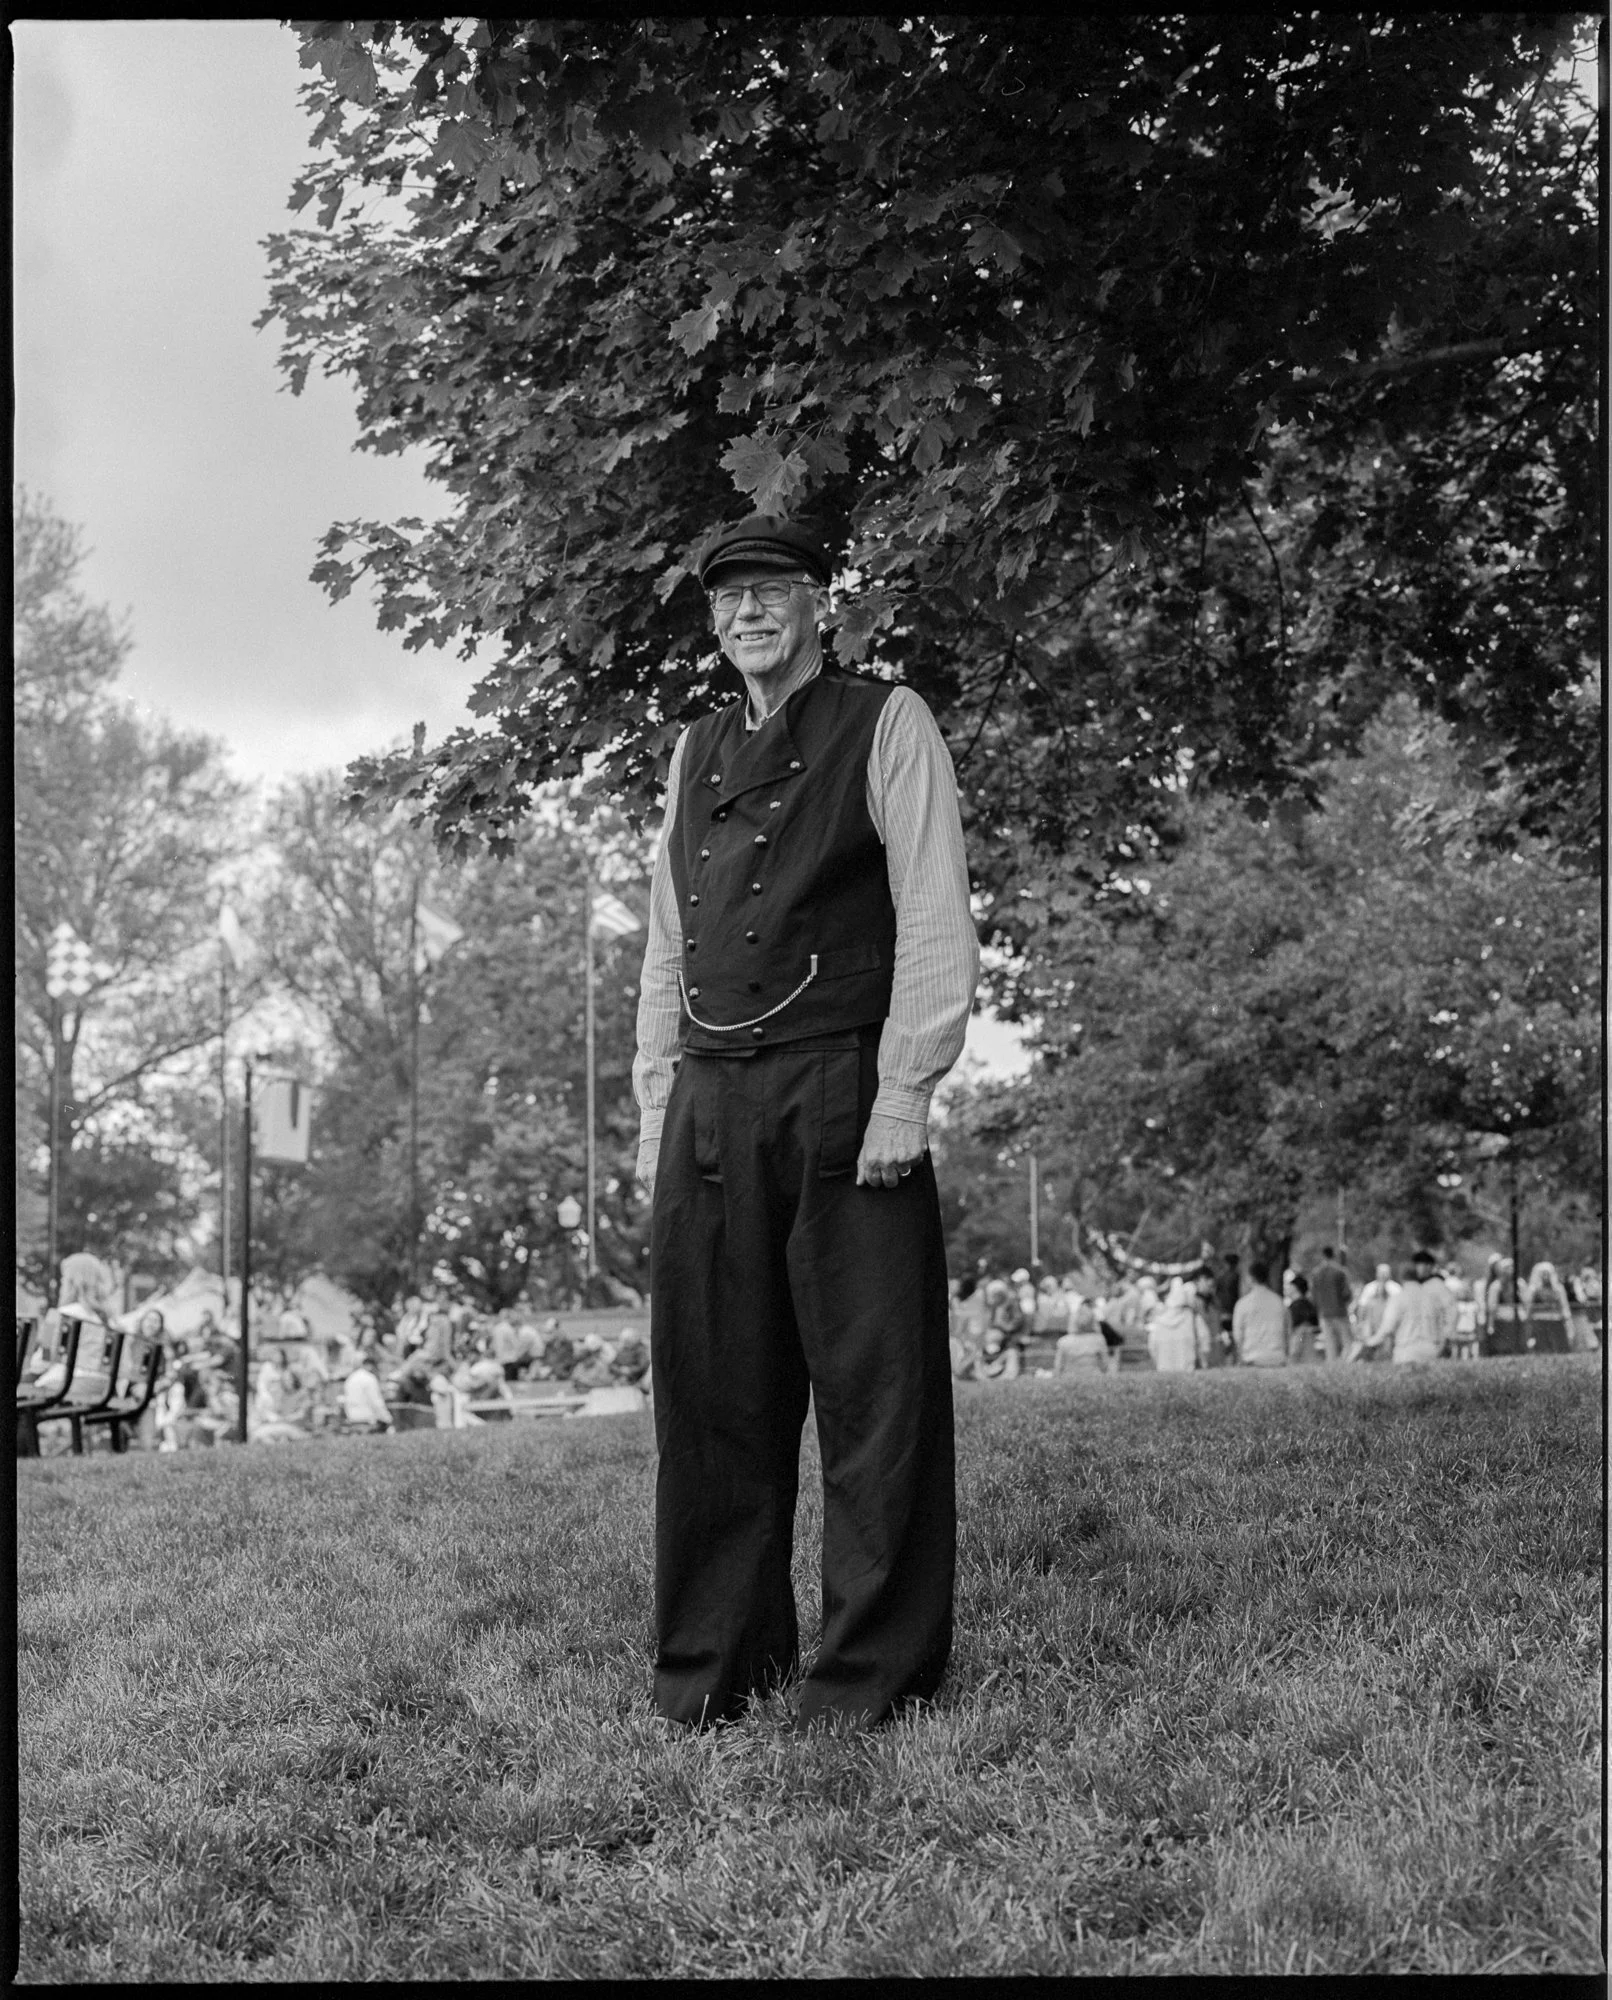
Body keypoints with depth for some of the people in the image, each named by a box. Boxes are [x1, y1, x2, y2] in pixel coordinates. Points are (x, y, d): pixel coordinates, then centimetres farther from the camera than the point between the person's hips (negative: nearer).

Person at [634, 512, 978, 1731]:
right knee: (713, 1392, 5)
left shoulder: (887, 727, 3)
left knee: (875, 1391, -2)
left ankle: (875, 1668, 5)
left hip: (845, 1102, -5)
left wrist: (904, 1096, -13)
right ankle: (713, 1663, 14)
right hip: (710, 1113, 5)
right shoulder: (697, 754, 19)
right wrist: (659, 1103, 11)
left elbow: (936, 924, -4)